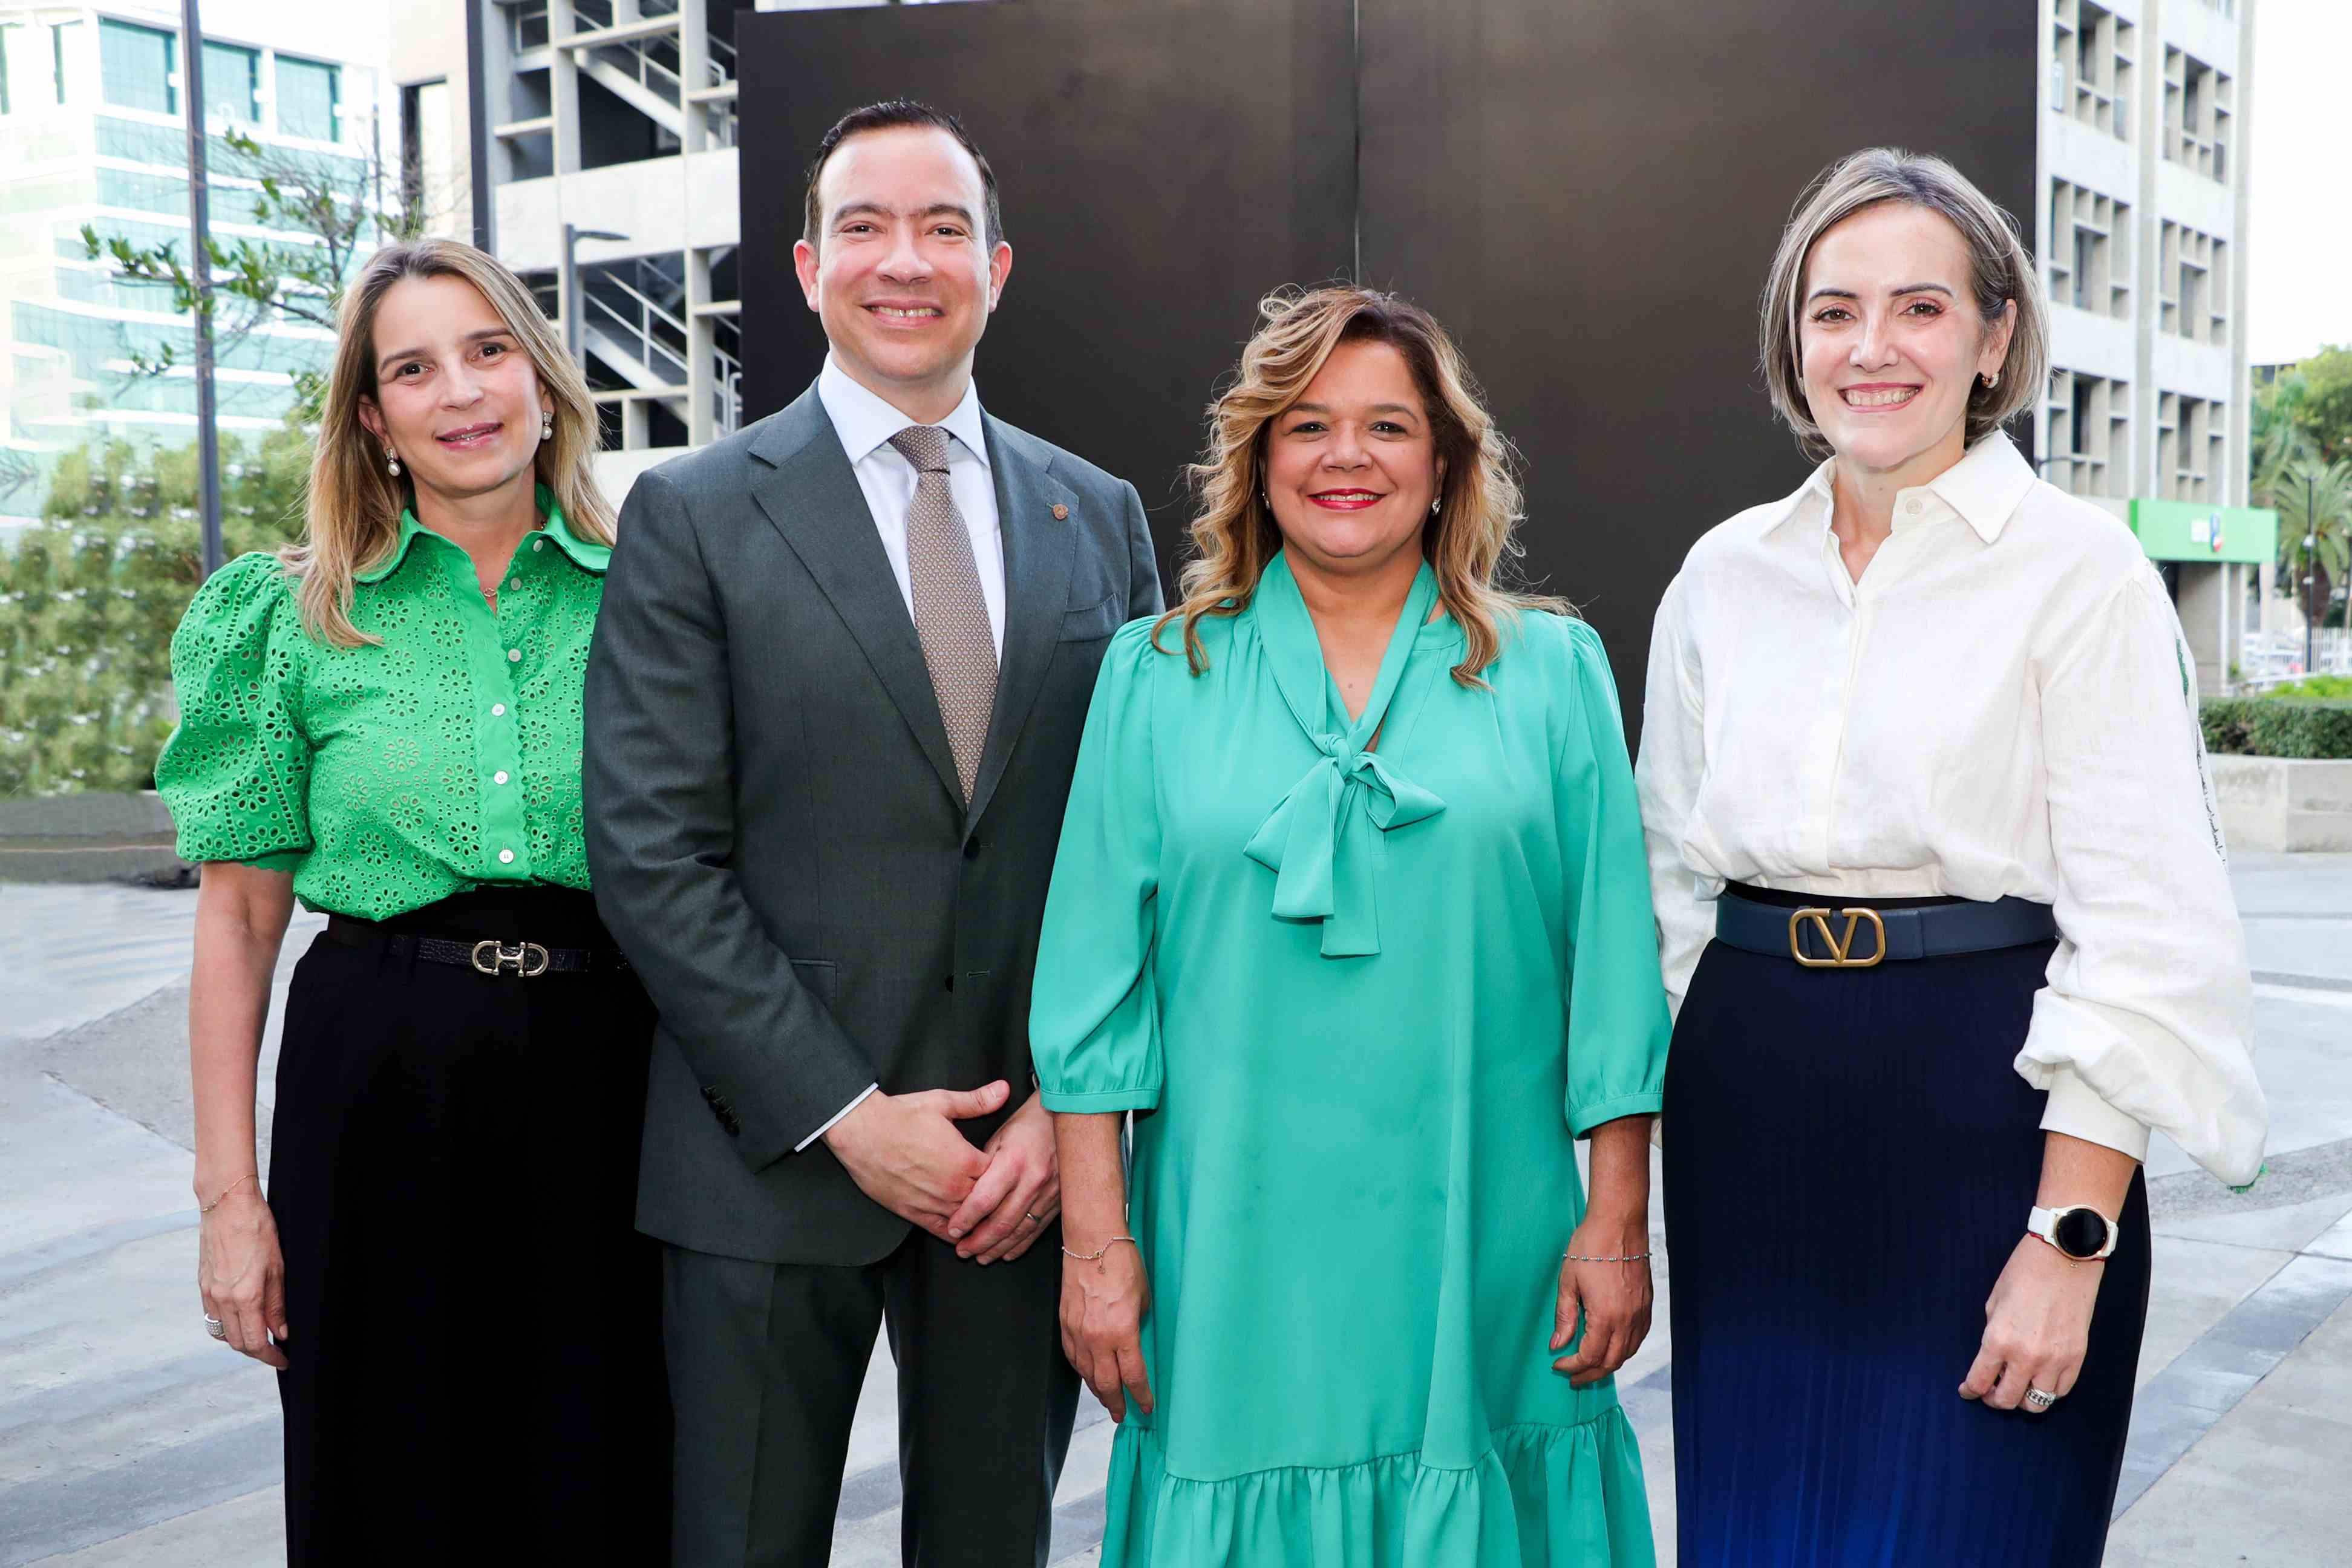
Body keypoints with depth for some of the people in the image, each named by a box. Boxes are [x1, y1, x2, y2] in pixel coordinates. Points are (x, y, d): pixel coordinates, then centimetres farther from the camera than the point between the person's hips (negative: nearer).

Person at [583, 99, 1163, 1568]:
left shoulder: (1099, 515, 7)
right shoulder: (694, 516, -2)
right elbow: (653, 854, -8)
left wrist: (1067, 1107, -5)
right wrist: (845, 1114, -12)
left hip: (1028, 1162, 3)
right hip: (777, 1158, -2)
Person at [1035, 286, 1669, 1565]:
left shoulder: (1552, 673, 5)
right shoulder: (1158, 678, 4)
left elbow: (1612, 969, 3)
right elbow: (1095, 977, 1)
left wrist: (1619, 1223, 0)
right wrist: (1095, 1239, -3)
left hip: (1480, 1255, 1)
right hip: (1236, 1258, 0)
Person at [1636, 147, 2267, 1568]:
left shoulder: (2080, 571, -6)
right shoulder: (1726, 575, 7)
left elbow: (2143, 935, -10)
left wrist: (2072, 1239, -15)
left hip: (1983, 1119, -4)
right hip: (1751, 1119, 4)